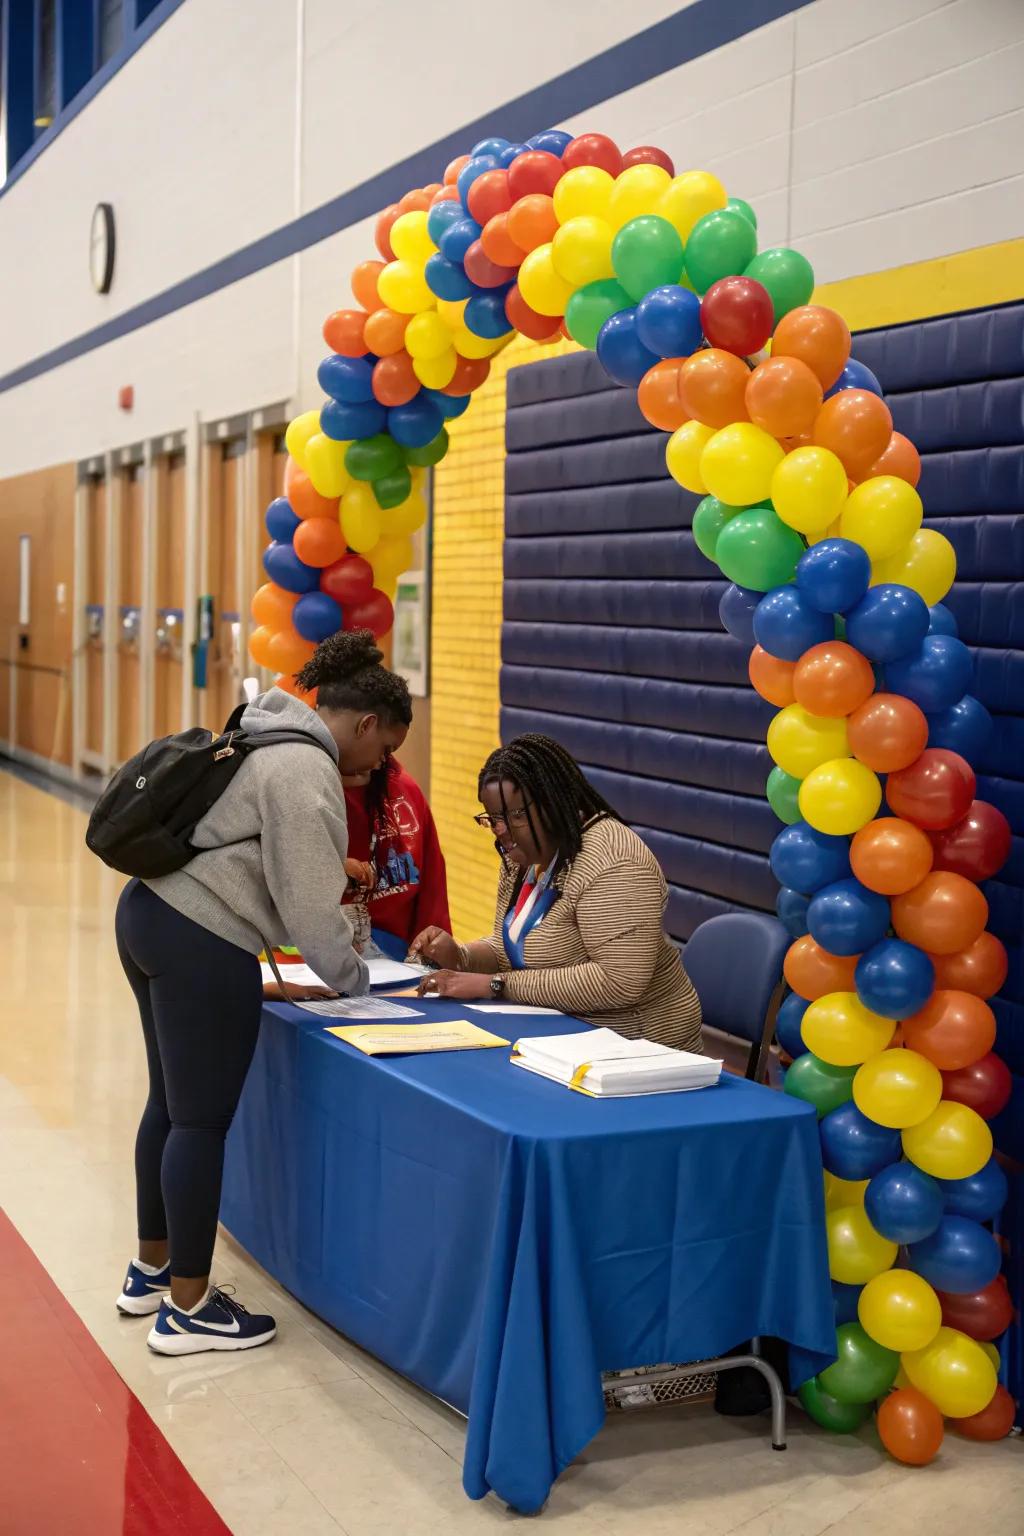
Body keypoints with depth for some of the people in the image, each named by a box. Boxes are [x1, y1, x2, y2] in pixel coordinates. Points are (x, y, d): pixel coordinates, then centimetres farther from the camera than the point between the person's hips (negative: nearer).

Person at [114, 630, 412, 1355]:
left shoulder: (271, 738, 16)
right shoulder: (306, 769, -15)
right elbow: (307, 904, -15)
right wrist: (356, 983, -2)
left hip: (151, 913, 10)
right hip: (202, 942, -10)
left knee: (171, 1103, 18)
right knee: (203, 1121, -2)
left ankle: (152, 1270, 31)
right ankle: (187, 1309, 8)